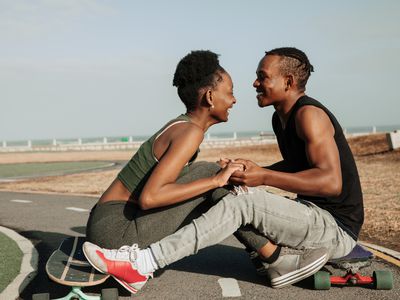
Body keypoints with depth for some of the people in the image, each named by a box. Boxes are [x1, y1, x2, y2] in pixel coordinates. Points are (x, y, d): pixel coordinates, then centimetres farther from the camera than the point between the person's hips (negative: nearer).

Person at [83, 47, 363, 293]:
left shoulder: (309, 114, -16)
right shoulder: (281, 118, 12)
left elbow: (331, 182, -25)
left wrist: (264, 177, -27)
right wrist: (251, 172, 8)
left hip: (337, 228, -10)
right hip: (314, 215, 10)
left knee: (244, 202, -29)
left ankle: (141, 264, -31)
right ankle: (284, 259, -14)